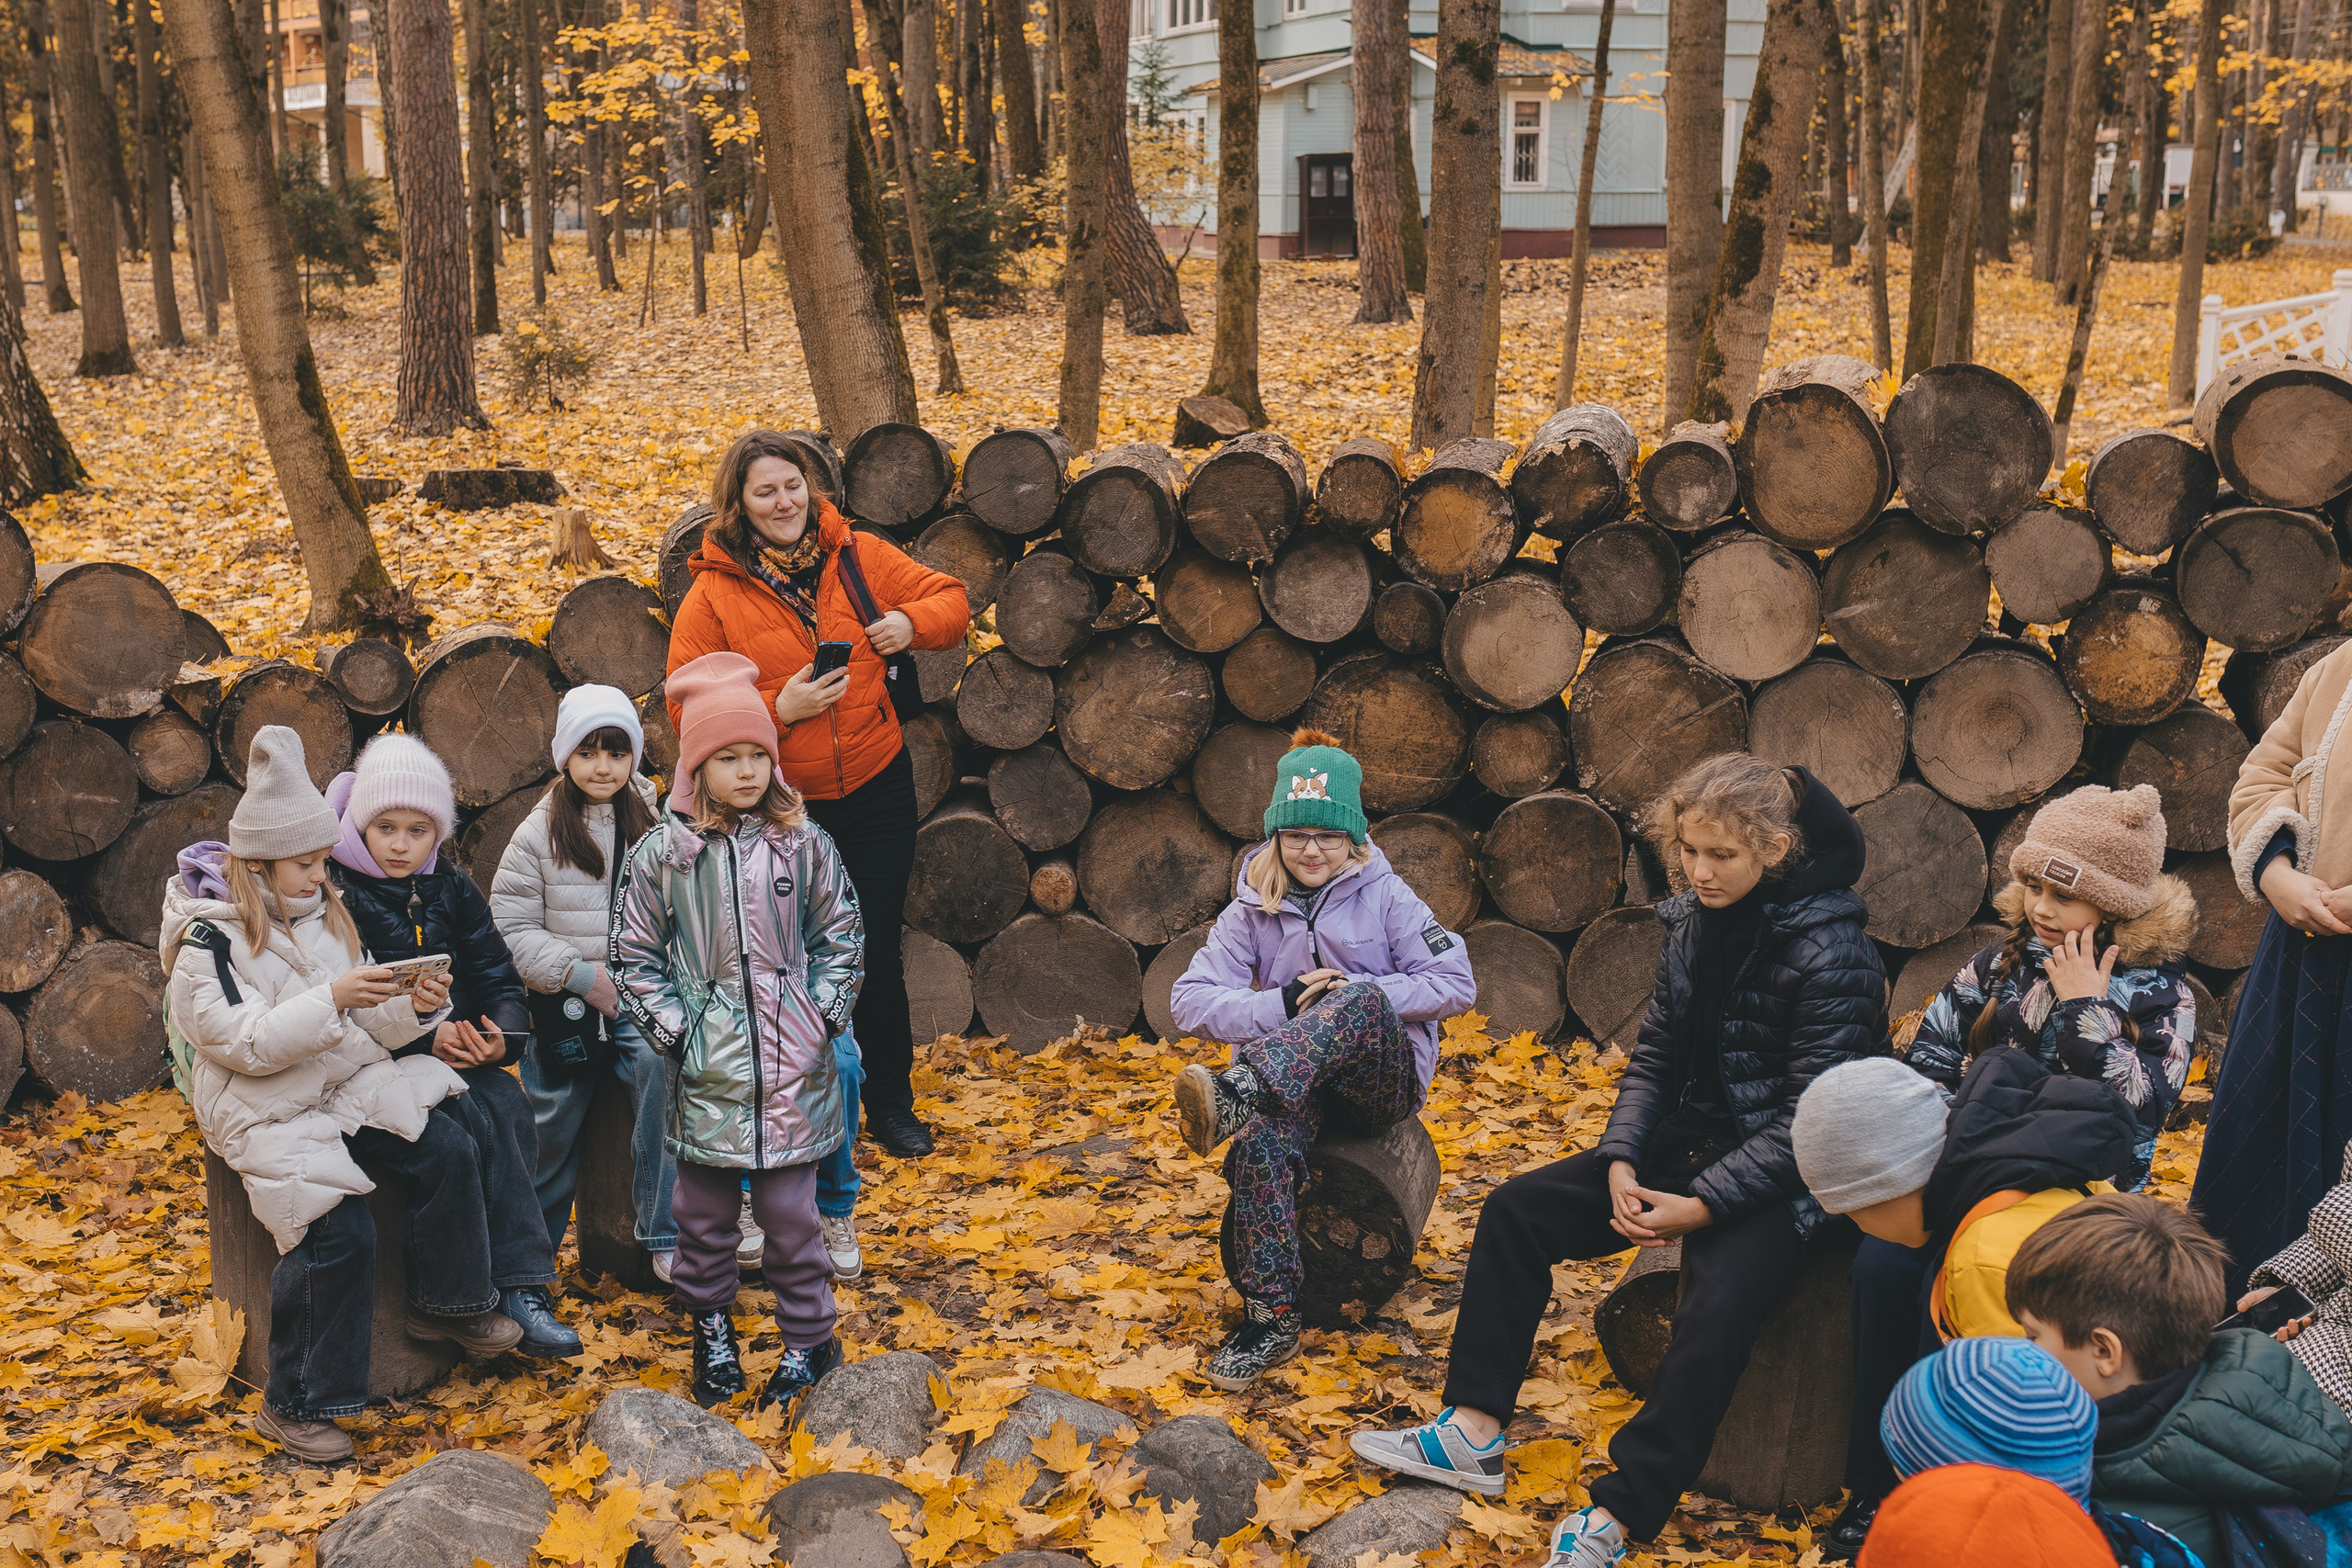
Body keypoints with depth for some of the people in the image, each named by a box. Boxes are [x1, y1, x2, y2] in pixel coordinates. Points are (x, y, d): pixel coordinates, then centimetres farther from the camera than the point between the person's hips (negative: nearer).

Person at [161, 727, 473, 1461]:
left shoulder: (323, 914, 10)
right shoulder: (211, 939, -12)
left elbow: (365, 1027, 11)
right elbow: (244, 1041, -22)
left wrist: (410, 1009, -11)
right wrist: (331, 999, -31)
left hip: (347, 1083, 7)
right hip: (266, 1110, -7)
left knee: (446, 1148, -16)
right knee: (340, 1233, -21)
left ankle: (456, 1299, 5)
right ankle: (292, 1406, -6)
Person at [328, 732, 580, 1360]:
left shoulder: (452, 890, 12)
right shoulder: (338, 894, -4)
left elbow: (498, 974, 9)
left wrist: (499, 1031, -14)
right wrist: (426, 1036, -23)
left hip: (462, 1046, 5)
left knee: (509, 1105, -26)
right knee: (474, 1122, -30)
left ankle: (520, 1287, -25)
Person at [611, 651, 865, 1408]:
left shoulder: (803, 844, 0)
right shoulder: (661, 854, -4)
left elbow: (839, 935, 9)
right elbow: (635, 955, 2)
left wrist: (824, 1016, 0)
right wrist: (674, 1031, -5)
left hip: (791, 1064, 0)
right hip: (707, 1069, 0)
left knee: (789, 1208, 5)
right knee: (703, 1210, 11)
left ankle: (809, 1337, 20)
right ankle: (710, 1326, 31)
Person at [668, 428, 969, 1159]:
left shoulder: (858, 557, 0)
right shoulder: (714, 591, -6)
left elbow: (951, 600, 10)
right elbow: (687, 703, -8)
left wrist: (911, 622, -11)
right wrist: (777, 708, -18)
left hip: (877, 789, 2)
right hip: (781, 803, -2)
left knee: (878, 954, 10)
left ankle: (891, 1105, 28)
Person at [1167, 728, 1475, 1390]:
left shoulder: (1384, 896, 0)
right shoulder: (1254, 909, 5)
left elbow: (1456, 983, -5)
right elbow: (1189, 1000, -3)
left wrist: (1353, 994, -15)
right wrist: (1284, 1003, -19)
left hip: (1384, 1080, -1)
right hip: (1294, 1076, 2)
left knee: (1362, 1001, -35)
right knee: (1263, 1143, -34)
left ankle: (1236, 1093, -54)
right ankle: (1271, 1320, -29)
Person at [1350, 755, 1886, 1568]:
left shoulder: (1831, 952, -20)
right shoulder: (1694, 921, 1)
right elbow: (1654, 1055, 7)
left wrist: (1704, 1204, -23)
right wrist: (1620, 1164, -8)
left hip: (1786, 1178, -8)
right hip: (1690, 1141, 8)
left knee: (1717, 1307, -33)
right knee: (1515, 1209, -1)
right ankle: (1474, 1435, 0)